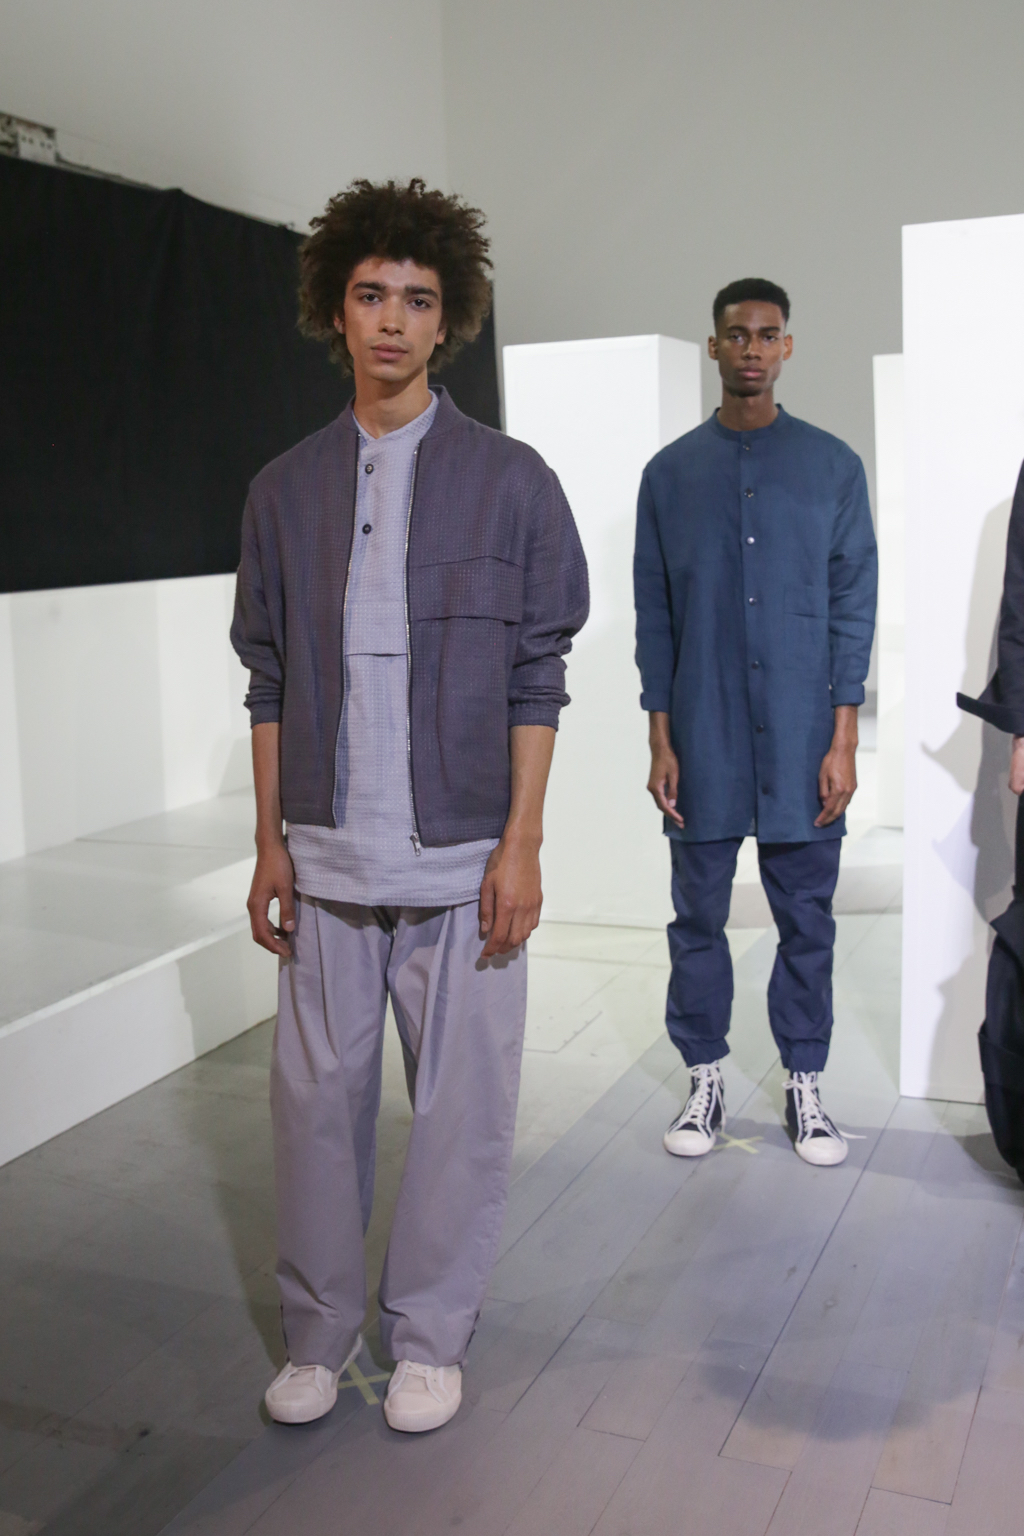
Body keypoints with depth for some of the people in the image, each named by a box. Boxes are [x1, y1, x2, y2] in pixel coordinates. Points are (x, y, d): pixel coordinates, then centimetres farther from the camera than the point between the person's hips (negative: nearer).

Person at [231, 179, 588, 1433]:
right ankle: (318, 1331, 28)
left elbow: (536, 679, -1)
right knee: (315, 1093, 9)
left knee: (460, 1104, 6)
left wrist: (520, 845, -7)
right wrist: (270, 842, 6)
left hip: (461, 857, -2)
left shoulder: (510, 481, 1)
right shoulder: (285, 489, 7)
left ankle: (429, 1337, 26)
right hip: (327, 857, 2)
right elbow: (269, 681, 9)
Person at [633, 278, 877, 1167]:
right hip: (703, 743, 1)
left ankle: (804, 1084, 21)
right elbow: (653, 613, 6)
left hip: (801, 742, 0)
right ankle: (706, 1079, 22)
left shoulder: (833, 466, 4)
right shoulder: (671, 473, 6)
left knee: (806, 918, 7)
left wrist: (843, 740, -5)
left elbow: (853, 604, 2)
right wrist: (660, 740, 0)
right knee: (699, 916, 7)